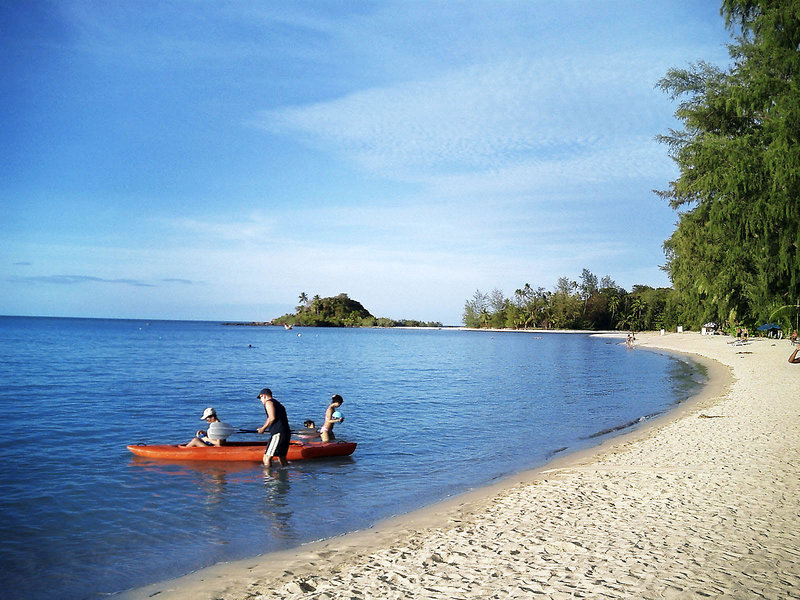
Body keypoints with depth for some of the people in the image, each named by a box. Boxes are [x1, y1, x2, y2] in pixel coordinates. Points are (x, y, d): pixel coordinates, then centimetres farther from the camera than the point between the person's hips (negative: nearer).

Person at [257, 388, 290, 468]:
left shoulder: (269, 402, -1)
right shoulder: (278, 404, 26)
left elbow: (272, 418, -15)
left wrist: (263, 428, -4)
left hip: (278, 434, -10)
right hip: (286, 433, 10)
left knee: (267, 458, -11)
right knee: (281, 458, 18)